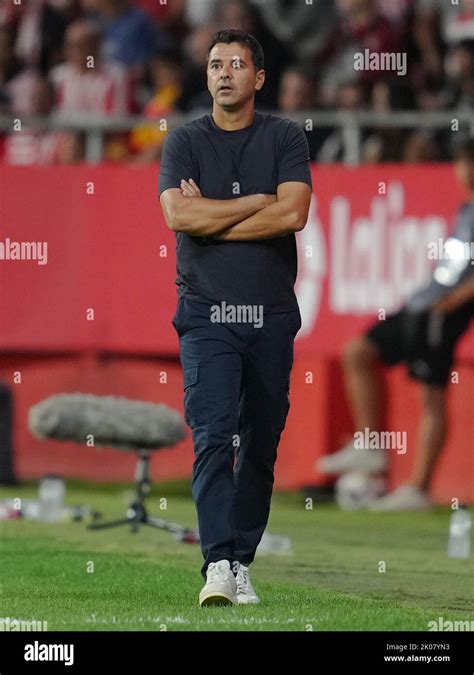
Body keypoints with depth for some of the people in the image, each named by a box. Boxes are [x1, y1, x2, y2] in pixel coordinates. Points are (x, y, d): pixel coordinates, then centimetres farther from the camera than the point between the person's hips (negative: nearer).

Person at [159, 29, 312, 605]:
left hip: (272, 314, 2)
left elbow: (293, 214, -11)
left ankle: (241, 561, 17)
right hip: (207, 314, -2)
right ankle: (218, 564, -22)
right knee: (213, 436, -15)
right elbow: (178, 216, -12)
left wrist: (209, 219, -10)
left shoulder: (285, 139, 5)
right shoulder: (184, 142, 5)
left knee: (260, 443, 7)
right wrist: (258, 201, -9)